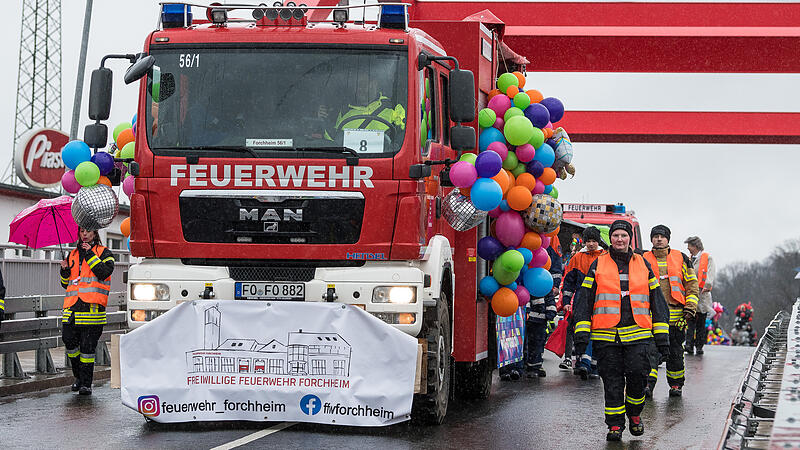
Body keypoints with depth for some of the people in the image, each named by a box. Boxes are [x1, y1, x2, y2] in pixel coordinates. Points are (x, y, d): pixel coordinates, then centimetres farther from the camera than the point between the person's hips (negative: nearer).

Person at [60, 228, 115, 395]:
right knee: (69, 340, -4)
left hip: (92, 306, -4)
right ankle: (78, 376, 16)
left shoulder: (104, 253, 9)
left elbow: (104, 273, -10)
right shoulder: (73, 255, 22)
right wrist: (65, 271, 6)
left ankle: (86, 383, 0)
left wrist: (90, 254, -10)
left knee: (87, 347, -6)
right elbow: (66, 284, 26)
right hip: (73, 306, 4)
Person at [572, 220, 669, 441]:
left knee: (638, 375, -9)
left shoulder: (643, 265, 12)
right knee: (612, 381, 0)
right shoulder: (598, 265, 9)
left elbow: (657, 300, 13)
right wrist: (581, 331, -3)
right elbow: (584, 299, 6)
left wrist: (661, 334, 7)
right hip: (606, 335, 0)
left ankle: (634, 413, 16)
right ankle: (615, 424, 10)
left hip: (637, 334, 0)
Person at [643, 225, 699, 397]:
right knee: (651, 351, -11)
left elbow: (692, 285, 9)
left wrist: (690, 309, -2)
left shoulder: (681, 259, 8)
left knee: (675, 352, 8)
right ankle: (648, 384, -13)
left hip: (676, 316, 1)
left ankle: (676, 385, 19)